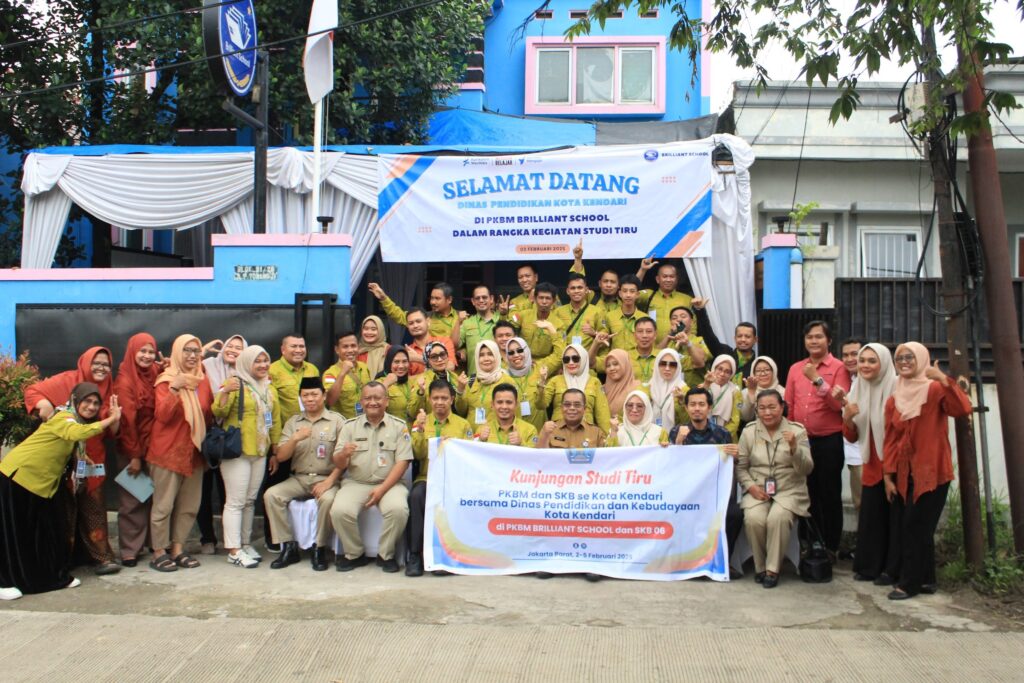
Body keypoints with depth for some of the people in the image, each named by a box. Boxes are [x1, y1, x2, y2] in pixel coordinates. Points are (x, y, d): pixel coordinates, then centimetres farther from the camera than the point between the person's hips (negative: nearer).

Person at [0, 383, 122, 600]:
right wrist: (112, 418, -40)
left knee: (49, 529, 10)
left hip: (42, 483, 9)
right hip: (17, 476, -9)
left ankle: (56, 576, 19)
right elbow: (78, 433, -39)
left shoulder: (77, 420, 12)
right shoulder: (64, 418, -19)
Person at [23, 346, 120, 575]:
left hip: (93, 459, 3)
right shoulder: (67, 381, -6)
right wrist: (43, 404, -29)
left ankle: (100, 556, 12)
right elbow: (32, 391, -10)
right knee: (65, 507, 6)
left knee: (94, 509, 6)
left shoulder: (109, 390, 5)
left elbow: (111, 432, 5)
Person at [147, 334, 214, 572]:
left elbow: (209, 414, 12)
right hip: (168, 451, -5)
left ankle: (177, 548, 20)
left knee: (189, 505, 9)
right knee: (164, 504, -1)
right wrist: (174, 389, -30)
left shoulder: (203, 380, 8)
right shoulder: (166, 380, -6)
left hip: (194, 450, 5)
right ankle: (159, 552, 9)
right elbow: (162, 415, -17)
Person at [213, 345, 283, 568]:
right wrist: (225, 392, -34)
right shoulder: (235, 384, -7)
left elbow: (276, 420, 18)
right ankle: (234, 550, -3)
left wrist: (276, 448, 15)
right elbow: (219, 412, -17)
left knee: (250, 500, 13)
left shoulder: (270, 389, 14)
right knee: (236, 501, -5)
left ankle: (246, 543, 22)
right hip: (236, 451, -7)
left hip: (260, 452, 7)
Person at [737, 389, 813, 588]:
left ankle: (772, 569, -14)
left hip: (789, 491, -1)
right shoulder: (749, 431, 7)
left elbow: (807, 469, -4)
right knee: (753, 518, -29)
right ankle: (760, 566, -5)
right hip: (758, 490, 1)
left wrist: (794, 448, -21)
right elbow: (740, 466, 7)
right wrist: (751, 486, -10)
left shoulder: (797, 431, 2)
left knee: (778, 518, -32)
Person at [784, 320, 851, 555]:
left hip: (829, 441, -4)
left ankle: (831, 546, 15)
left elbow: (839, 404, -16)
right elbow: (789, 405, 12)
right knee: (809, 494, 12)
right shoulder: (795, 369, 9)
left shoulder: (838, 368, -4)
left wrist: (817, 380, -21)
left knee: (830, 495, 4)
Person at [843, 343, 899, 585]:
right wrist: (847, 417, -10)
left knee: (895, 517, 1)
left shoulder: (897, 388, -11)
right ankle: (869, 566, 14)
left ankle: (892, 570, 11)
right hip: (872, 465, 5)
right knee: (870, 516, 3)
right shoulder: (857, 391, 7)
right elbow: (852, 437, 9)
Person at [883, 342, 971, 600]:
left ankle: (910, 583, 7)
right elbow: (890, 440, 7)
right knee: (914, 529, 9)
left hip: (931, 472, -5)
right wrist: (888, 475, 3)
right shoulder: (894, 400, 9)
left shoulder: (935, 390, -5)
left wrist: (943, 379, -32)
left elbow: (963, 409, -24)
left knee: (915, 528, -3)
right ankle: (925, 580, 21)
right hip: (904, 474, 5)